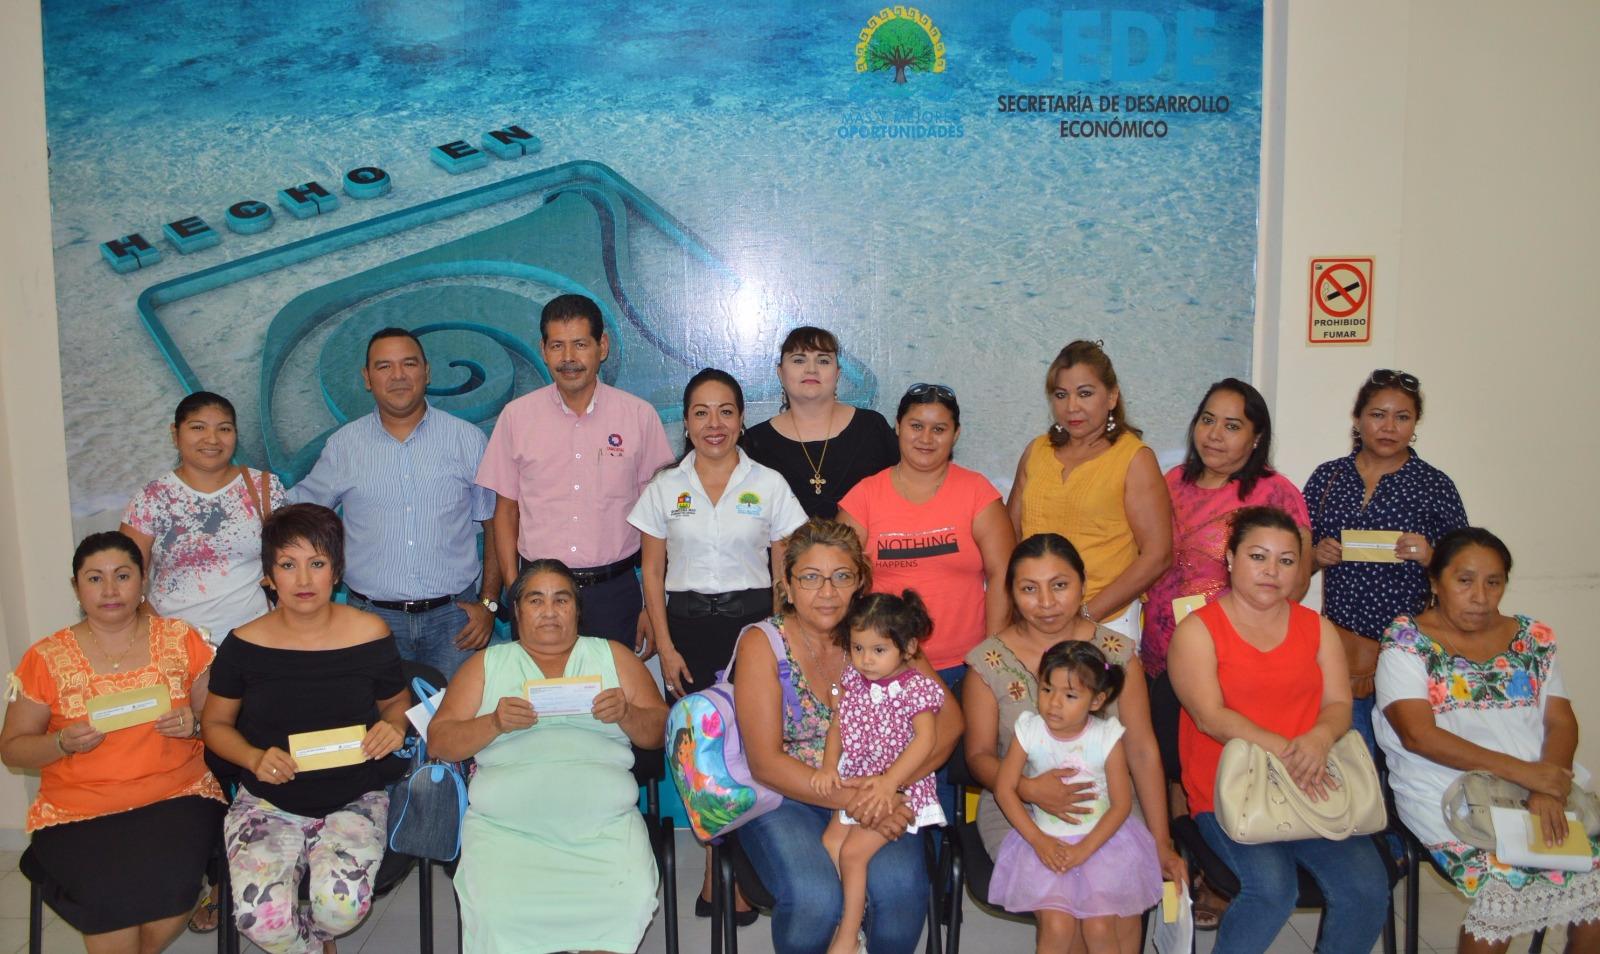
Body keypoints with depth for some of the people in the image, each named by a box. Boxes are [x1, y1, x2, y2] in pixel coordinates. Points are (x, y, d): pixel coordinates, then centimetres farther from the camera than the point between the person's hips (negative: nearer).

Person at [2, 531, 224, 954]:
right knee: (114, 901, -29)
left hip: (177, 796, 1)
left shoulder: (182, 639, 6)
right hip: (79, 812, 0)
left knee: (171, 886, -28)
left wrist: (194, 724, -11)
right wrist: (63, 743, -11)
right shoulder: (45, 659, 4)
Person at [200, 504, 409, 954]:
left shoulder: (370, 635, -5)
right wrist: (254, 758, -12)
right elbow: (215, 723, 7)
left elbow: (397, 702, 11)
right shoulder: (243, 645, -5)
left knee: (342, 906, -26)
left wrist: (394, 726, -13)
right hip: (267, 802, 1)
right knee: (260, 917, -25)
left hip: (353, 801, 0)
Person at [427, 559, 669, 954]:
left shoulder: (612, 655, 19)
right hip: (505, 825, 0)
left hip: (604, 822, 1)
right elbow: (438, 741, 10)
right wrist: (494, 723, -8)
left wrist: (626, 714, -8)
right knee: (496, 909, -29)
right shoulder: (488, 663, 18)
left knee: (631, 900, -27)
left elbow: (659, 732, 14)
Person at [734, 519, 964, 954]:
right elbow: (765, 763, -11)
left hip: (875, 797, 2)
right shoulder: (762, 645, -5)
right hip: (786, 798, -2)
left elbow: (949, 720, -6)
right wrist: (853, 800, -23)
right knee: (816, 898, -29)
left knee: (902, 886, -26)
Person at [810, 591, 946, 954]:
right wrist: (829, 766, -11)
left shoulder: (916, 688, -15)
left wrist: (889, 781, -29)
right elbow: (837, 724, 5)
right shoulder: (853, 680, 2)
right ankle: (845, 920, 5)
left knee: (852, 852, -13)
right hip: (856, 781, 6)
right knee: (829, 843, -7)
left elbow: (924, 739, -22)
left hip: (900, 787, -6)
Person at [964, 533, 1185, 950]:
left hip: (1108, 803, 1)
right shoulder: (989, 662, -4)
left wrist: (1161, 843, -2)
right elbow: (979, 754, 0)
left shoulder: (1116, 652, 1)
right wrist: (1029, 788, -21)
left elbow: (1143, 750, 1)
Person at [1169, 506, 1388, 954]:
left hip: (1313, 790, 4)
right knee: (1272, 886, -27)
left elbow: (1339, 704, 6)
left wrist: (1319, 738, -18)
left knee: (1368, 887, -17)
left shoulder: (1317, 628, 15)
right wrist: (1283, 750, -23)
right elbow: (1210, 716, -11)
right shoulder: (1197, 630, 0)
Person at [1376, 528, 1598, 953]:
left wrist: (1548, 790, -12)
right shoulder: (1406, 639, -1)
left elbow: (1561, 722, 7)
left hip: (1543, 793, 5)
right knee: (1506, 880, -27)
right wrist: (1519, 770, -17)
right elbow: (1417, 734, -11)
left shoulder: (1533, 638, 14)